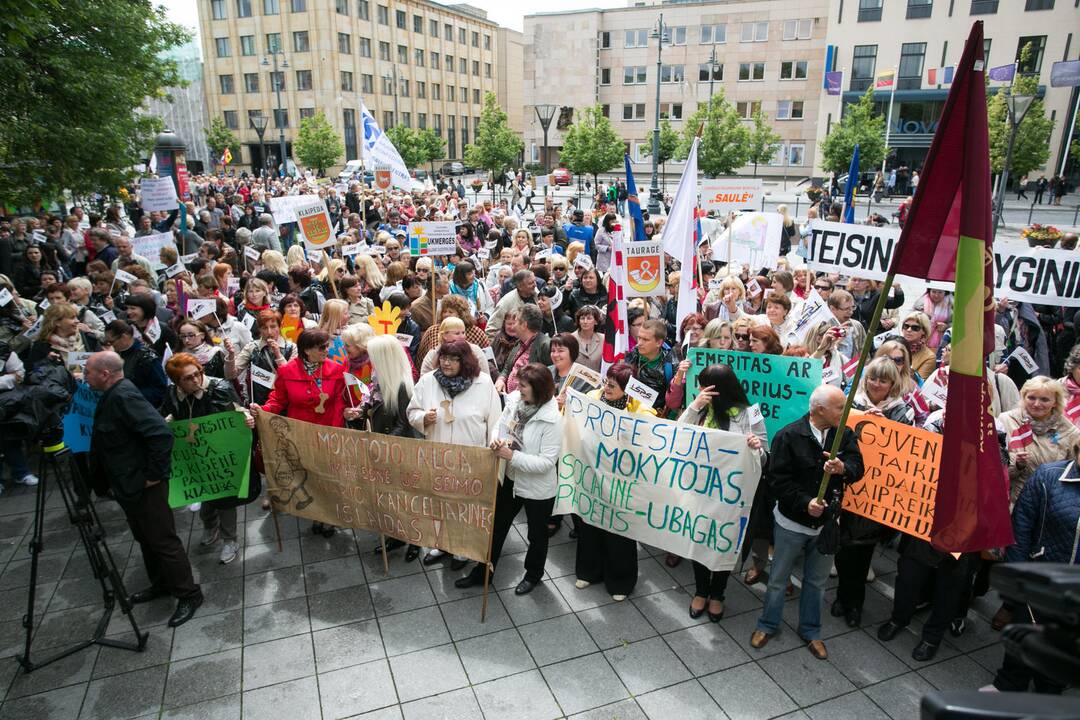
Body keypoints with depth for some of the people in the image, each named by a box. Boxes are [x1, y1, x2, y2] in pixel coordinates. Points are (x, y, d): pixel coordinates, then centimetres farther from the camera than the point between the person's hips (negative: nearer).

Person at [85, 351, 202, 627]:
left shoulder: (124, 396, -23)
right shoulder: (112, 395, 8)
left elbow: (161, 433, -33)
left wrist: (155, 474, -24)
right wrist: (107, 480, 17)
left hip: (144, 485, -10)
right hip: (128, 484, 10)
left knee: (163, 541, 0)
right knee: (145, 539, 22)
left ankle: (189, 595, 12)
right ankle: (161, 584, 38)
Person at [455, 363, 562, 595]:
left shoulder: (552, 419, -27)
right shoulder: (514, 400, -12)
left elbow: (546, 462, -27)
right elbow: (501, 425, 3)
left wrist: (512, 456, -31)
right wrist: (497, 439, -19)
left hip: (537, 488, -5)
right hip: (510, 479, 6)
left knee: (536, 533, 21)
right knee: (496, 526, 21)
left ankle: (533, 574, 47)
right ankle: (482, 572, 42)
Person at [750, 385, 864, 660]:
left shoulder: (845, 435, -5)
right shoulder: (789, 436, -18)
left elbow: (858, 468, -12)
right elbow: (779, 479, -17)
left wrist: (843, 468, -34)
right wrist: (805, 503, -26)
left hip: (826, 524, 4)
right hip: (791, 522, -3)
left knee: (816, 581, 20)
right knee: (778, 579, 14)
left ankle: (810, 630, 39)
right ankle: (768, 624, 34)